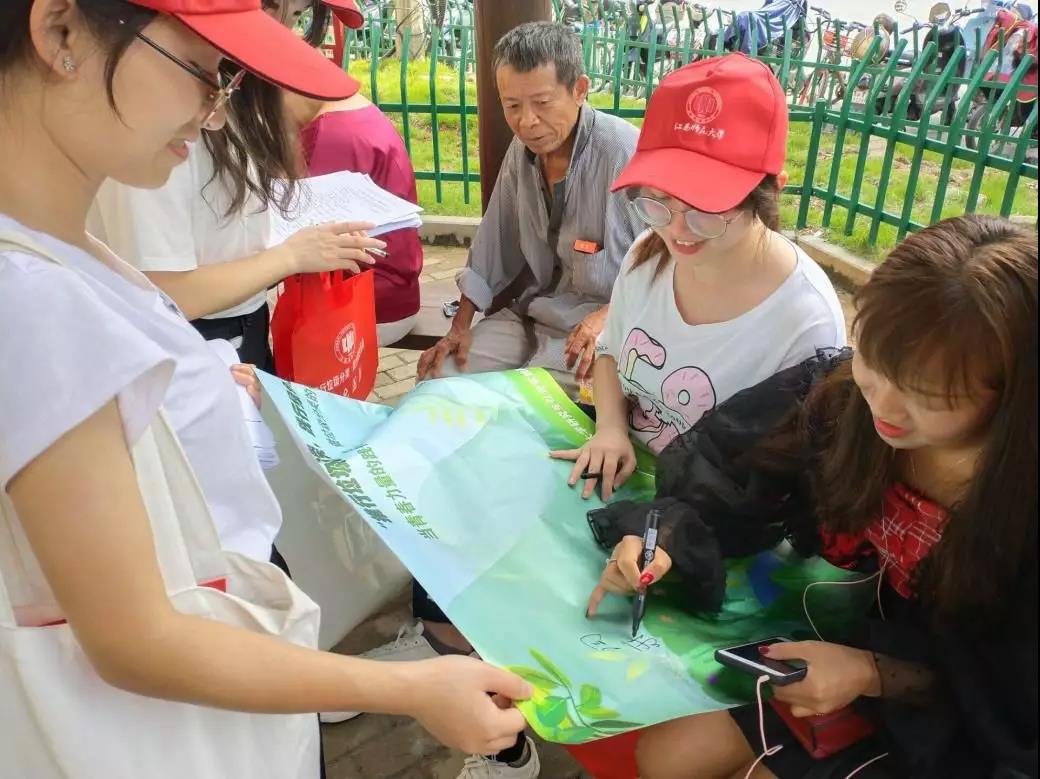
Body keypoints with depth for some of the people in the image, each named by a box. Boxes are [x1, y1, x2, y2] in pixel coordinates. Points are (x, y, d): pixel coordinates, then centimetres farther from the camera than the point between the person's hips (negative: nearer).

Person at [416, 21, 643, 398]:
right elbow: (494, 246, 10)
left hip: (597, 327, -6)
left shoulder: (627, 154, -20)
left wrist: (611, 316, -30)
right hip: (528, 313, 7)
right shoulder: (522, 150, 4)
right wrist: (460, 327, 6)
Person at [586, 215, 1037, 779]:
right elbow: (720, 465, -8)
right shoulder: (839, 392, -19)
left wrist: (880, 673, -27)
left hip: (950, 727, -3)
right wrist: (666, 540, -25)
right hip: (825, 637, 4)